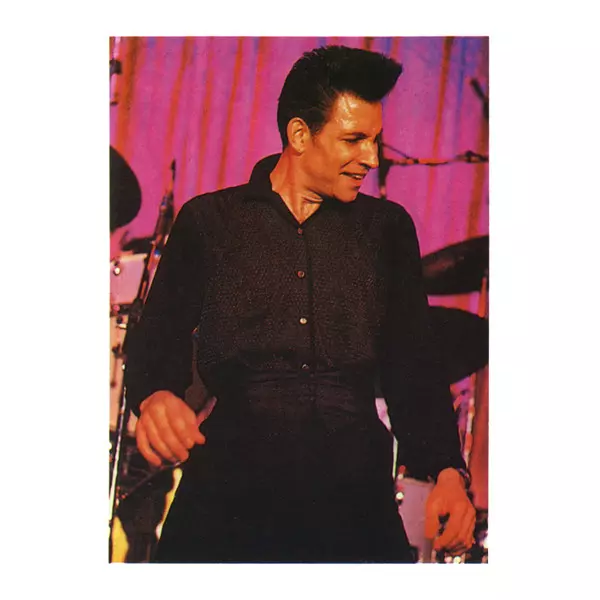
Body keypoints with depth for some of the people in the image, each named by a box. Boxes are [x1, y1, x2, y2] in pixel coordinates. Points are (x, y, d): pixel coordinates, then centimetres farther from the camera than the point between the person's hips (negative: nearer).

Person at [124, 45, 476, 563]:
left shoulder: (388, 227, 18)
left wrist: (447, 468, -1)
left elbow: (413, 364, 15)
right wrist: (154, 396, -15)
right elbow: (159, 339, 9)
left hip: (355, 486, 2)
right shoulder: (208, 221, 13)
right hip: (233, 475, -2)